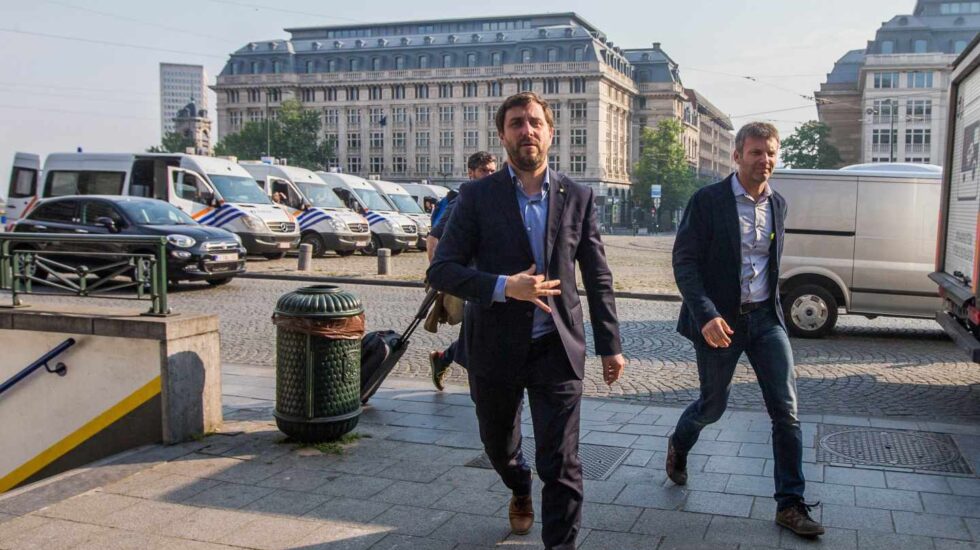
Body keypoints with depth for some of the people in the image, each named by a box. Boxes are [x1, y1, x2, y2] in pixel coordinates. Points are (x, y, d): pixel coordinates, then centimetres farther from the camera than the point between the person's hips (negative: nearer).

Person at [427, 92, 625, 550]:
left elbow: (598, 279, 5)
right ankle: (520, 493, 55)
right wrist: (503, 286, -25)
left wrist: (610, 345, 4)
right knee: (498, 445, 23)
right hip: (495, 348, 1)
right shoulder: (477, 196, -5)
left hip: (557, 348, -1)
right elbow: (441, 270, -11)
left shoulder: (578, 197, 0)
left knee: (560, 464, -4)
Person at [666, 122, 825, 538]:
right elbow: (684, 261, -14)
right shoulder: (708, 201, -12)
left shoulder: (777, 204, 6)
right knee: (713, 406, 11)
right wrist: (707, 315, -24)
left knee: (787, 411, -1)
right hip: (719, 320, -4)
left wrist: (771, 305, 16)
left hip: (764, 317, 5)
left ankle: (790, 504, 10)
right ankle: (679, 448, 44)